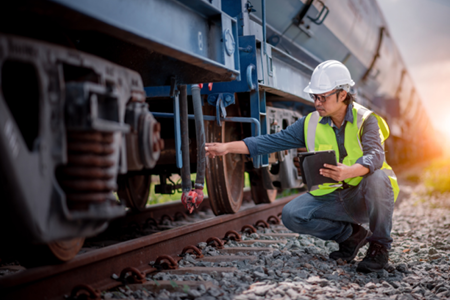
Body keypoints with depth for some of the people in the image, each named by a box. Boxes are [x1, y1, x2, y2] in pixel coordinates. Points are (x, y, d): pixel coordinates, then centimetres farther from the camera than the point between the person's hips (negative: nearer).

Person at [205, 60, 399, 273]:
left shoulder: (365, 120, -12)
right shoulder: (311, 124, 1)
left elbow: (375, 156, -29)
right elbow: (272, 141, -1)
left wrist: (348, 171, -52)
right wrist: (227, 147, -9)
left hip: (365, 197, -4)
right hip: (331, 198, 4)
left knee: (377, 179, -37)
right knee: (292, 215, -17)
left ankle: (379, 245, -12)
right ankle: (351, 235, 5)